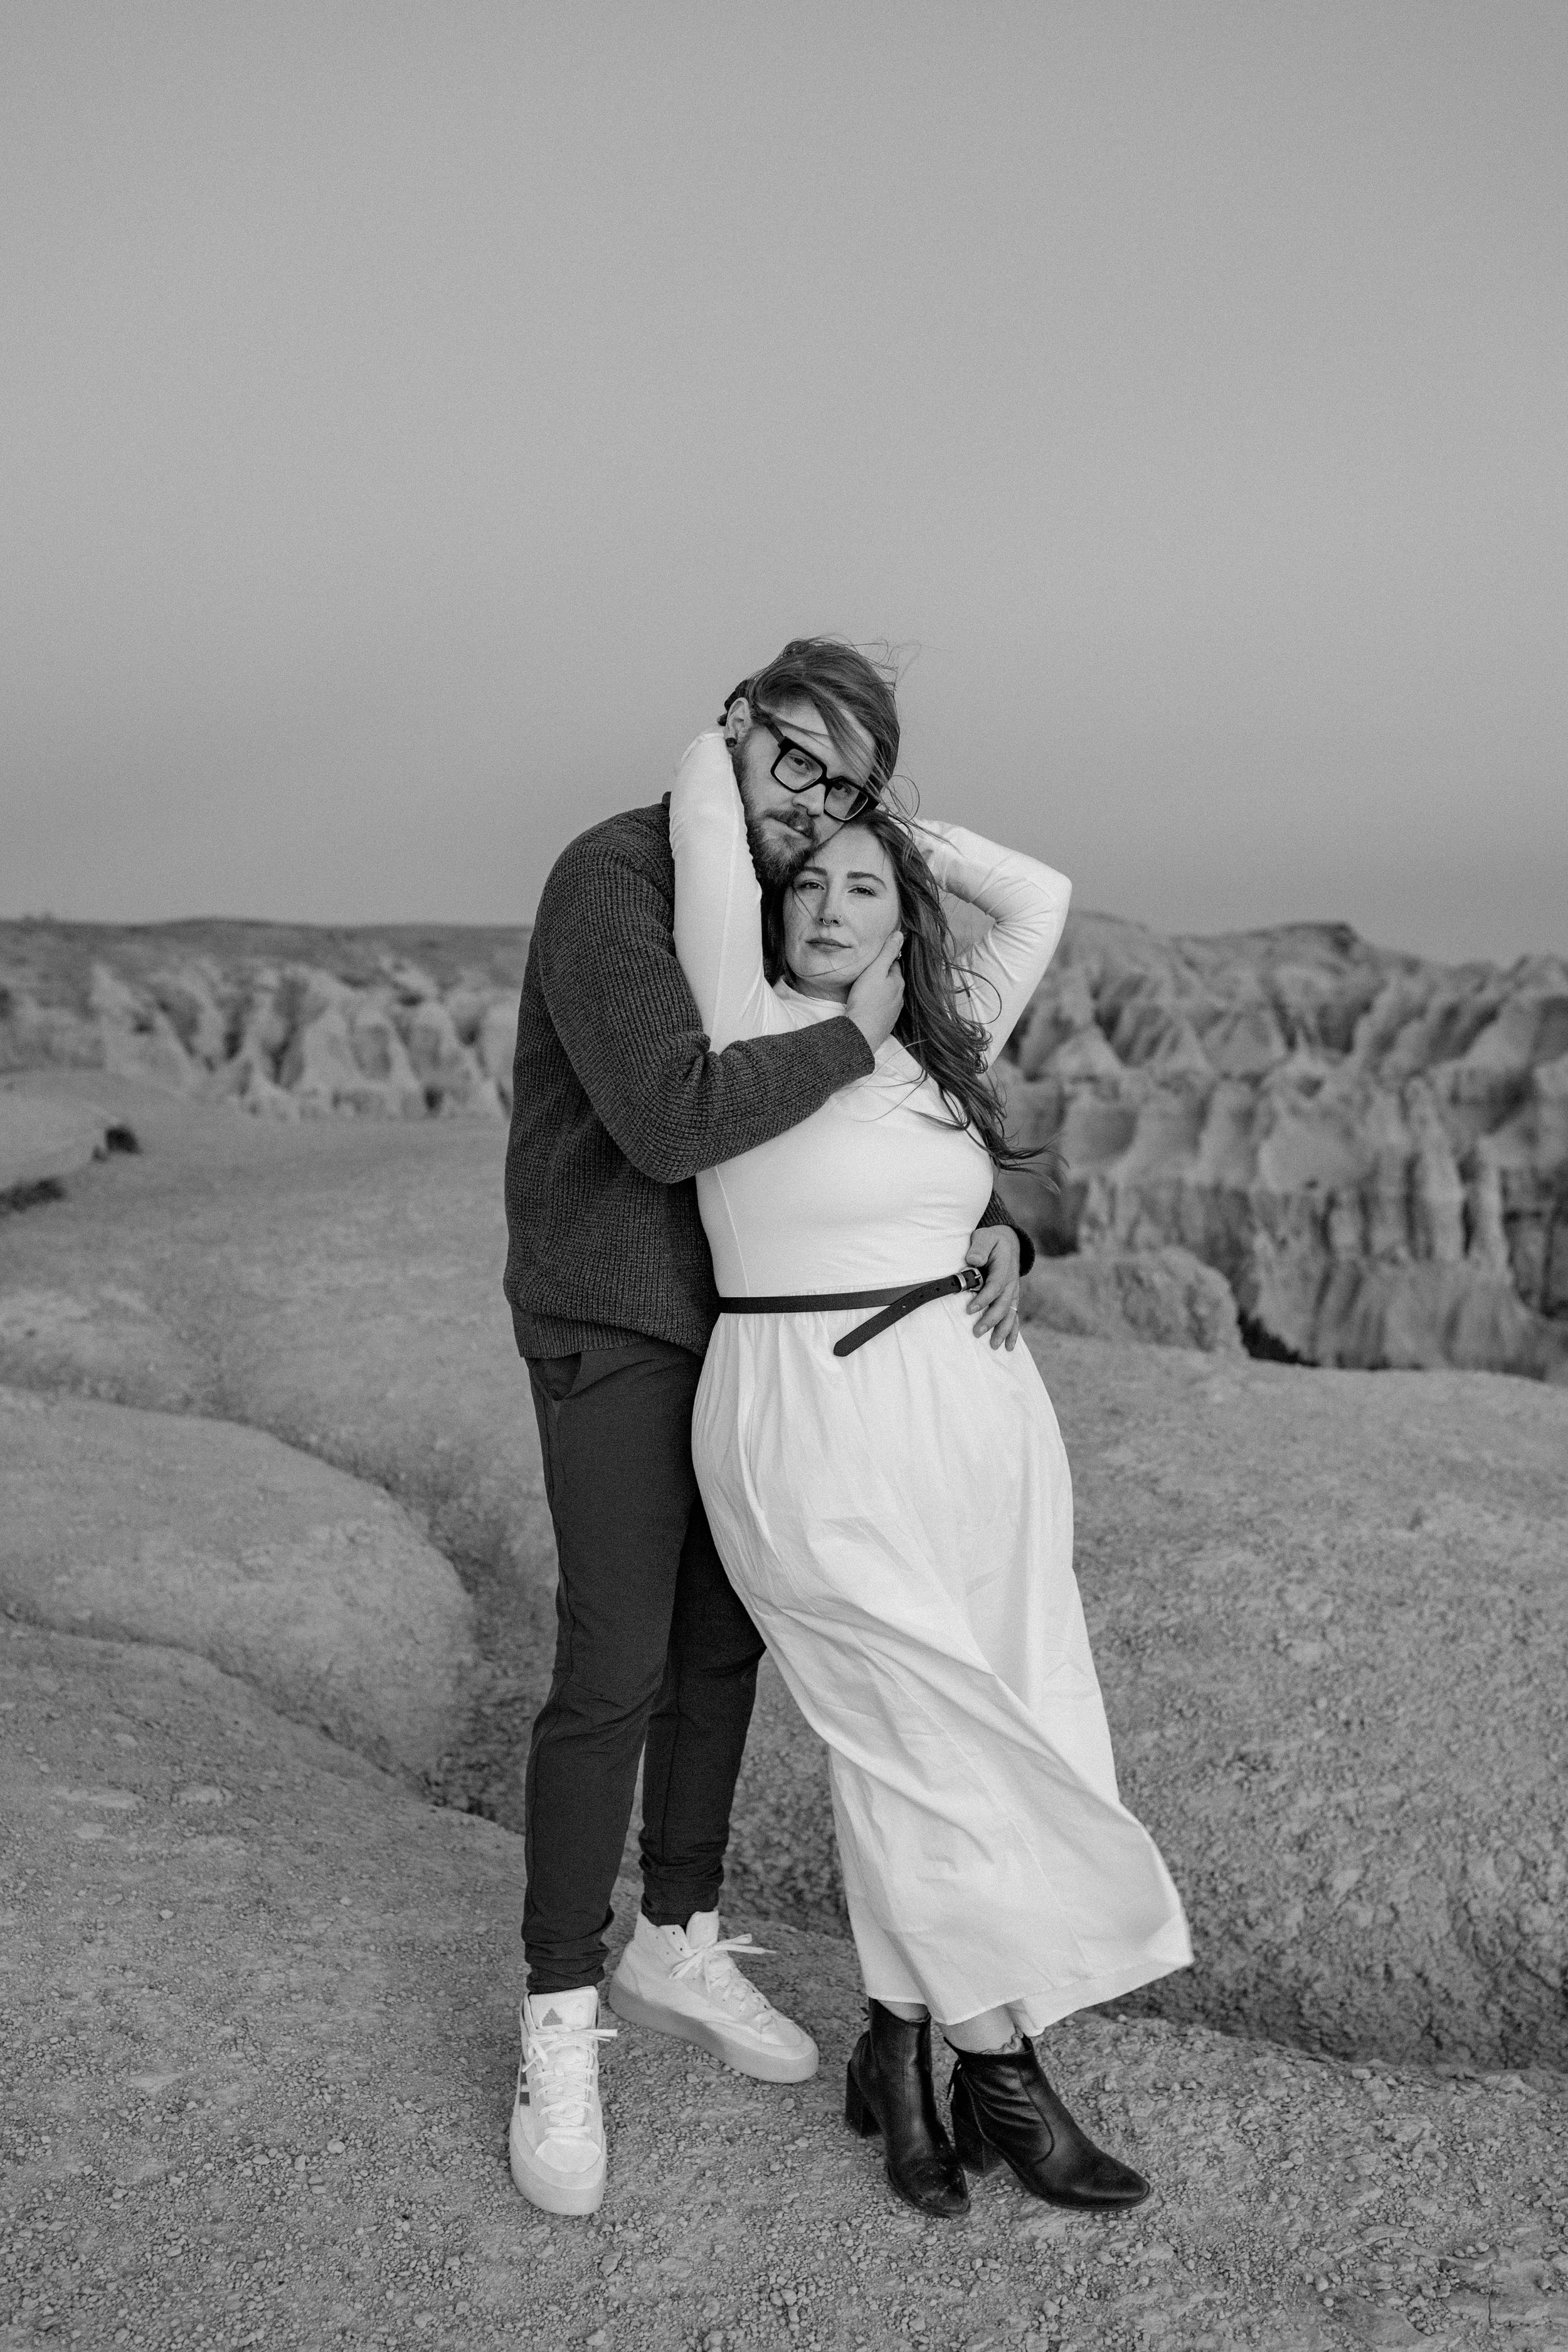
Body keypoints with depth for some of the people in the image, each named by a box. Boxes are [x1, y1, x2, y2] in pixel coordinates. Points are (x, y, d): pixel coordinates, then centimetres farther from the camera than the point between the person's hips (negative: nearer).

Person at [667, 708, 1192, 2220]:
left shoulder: (931, 1048, 10)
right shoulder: (748, 1022, -6)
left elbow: (1040, 896, 16)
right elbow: (705, 817, -12)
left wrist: (895, 819, 17)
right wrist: (742, 742, 8)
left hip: (978, 1419, 6)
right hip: (817, 1435, -6)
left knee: (997, 1738, 7)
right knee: (935, 1748, 0)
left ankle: (898, 2051, 25)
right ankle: (1001, 2081, 18)